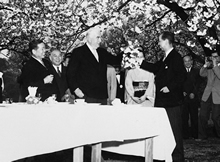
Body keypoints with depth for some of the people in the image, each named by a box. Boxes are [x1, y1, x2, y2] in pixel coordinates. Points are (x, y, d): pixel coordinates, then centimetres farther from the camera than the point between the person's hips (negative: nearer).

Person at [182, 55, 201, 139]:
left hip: (193, 97, 0)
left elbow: (198, 83, 4)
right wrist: (182, 92, -8)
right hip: (183, 97, 0)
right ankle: (185, 134, 4)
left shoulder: (196, 71, 10)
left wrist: (193, 93, -7)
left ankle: (194, 134, 8)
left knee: (194, 117, 1)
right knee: (184, 117, -3)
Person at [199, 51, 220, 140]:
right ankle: (202, 136, 13)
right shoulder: (209, 67, 13)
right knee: (202, 116, 3)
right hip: (207, 96, 4)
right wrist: (205, 65, -10)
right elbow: (202, 74, 4)